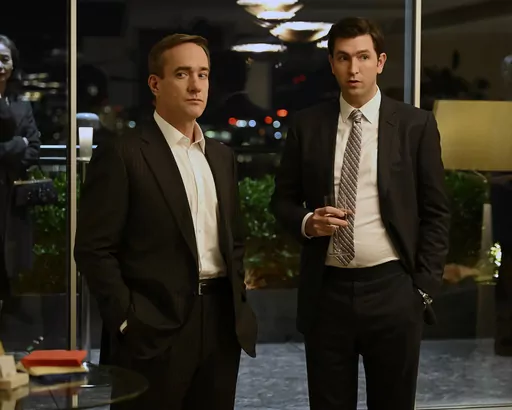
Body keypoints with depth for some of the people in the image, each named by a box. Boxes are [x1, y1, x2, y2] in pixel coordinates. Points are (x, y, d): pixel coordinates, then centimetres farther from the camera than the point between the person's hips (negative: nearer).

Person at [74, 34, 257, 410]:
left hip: (221, 322, 6)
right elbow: (94, 249, -10)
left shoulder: (222, 155, 14)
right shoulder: (121, 154, -7)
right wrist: (128, 321, -13)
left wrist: (238, 304, 11)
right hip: (155, 328, -6)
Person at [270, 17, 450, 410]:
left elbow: (436, 212, 2)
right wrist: (306, 222, -10)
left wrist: (424, 287, -3)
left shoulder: (416, 124, 1)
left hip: (392, 289, -1)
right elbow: (283, 200, 11)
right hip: (326, 290, 1)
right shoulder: (307, 124, 5)